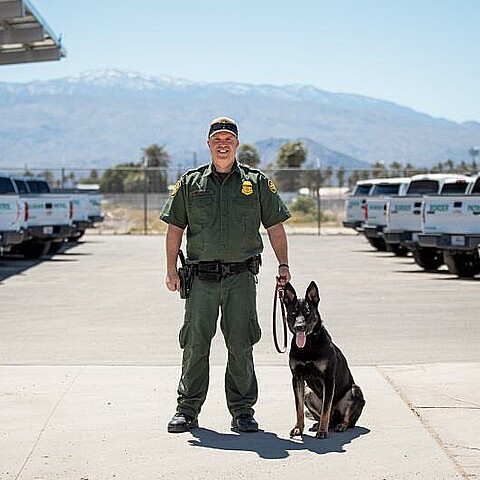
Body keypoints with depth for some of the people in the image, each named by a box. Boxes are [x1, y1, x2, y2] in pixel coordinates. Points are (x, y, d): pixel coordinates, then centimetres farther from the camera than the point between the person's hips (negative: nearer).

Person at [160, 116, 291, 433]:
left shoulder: (257, 182, 9)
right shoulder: (190, 182, 10)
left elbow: (275, 226, 10)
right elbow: (175, 227, 10)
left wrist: (283, 265, 2)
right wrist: (172, 270, 3)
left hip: (241, 277, 0)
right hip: (201, 277, 0)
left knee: (241, 346, 3)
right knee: (195, 344, 3)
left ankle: (242, 410, 13)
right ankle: (188, 410, 13)